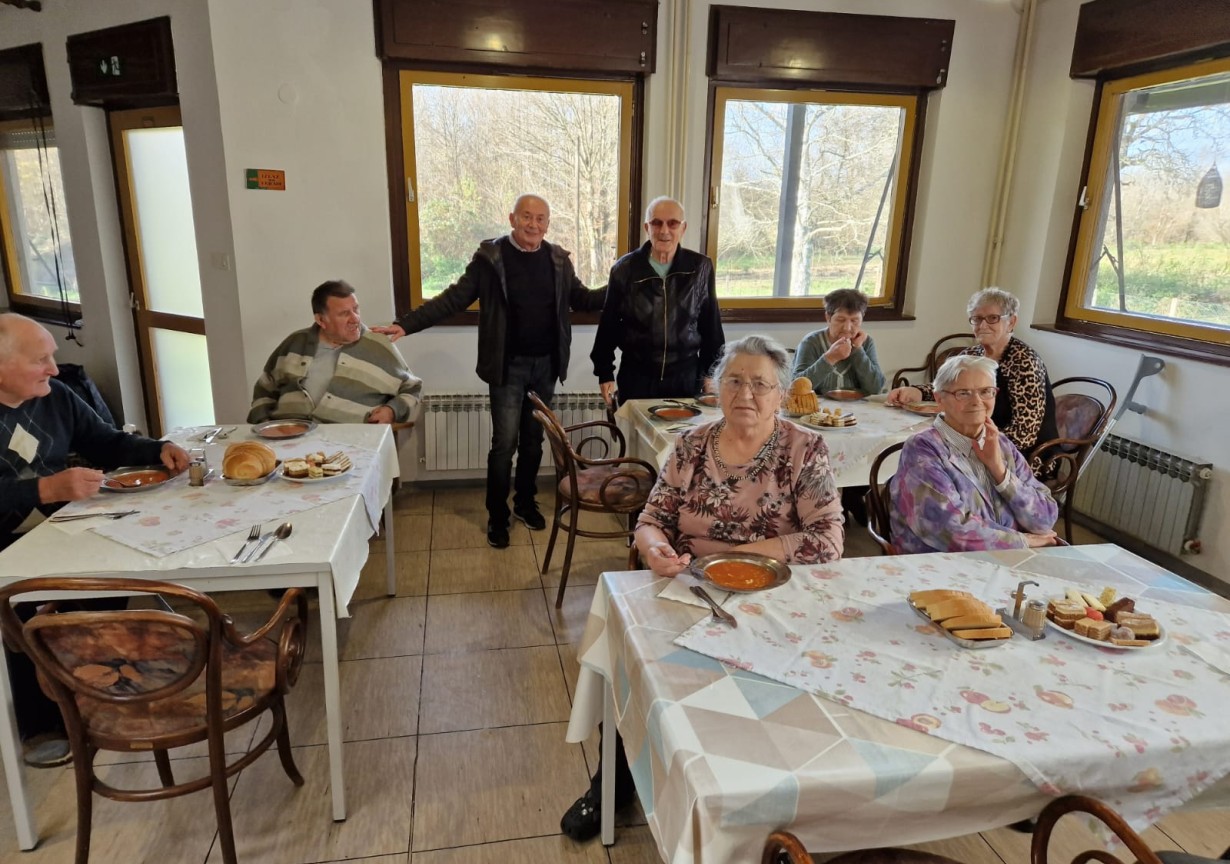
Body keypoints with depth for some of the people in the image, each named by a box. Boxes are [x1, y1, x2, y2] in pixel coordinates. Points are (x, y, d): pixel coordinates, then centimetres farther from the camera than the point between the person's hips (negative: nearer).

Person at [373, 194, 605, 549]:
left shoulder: (558, 259, 4)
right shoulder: (490, 257, -7)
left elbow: (582, 299, 11)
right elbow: (454, 298, -9)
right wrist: (406, 324, -19)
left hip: (546, 364, 4)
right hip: (508, 366, -3)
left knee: (534, 439, 15)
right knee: (504, 443, 1)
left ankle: (526, 503, 33)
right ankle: (497, 516, 17)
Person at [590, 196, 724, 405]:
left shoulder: (700, 268, -3)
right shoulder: (625, 269, -5)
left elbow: (711, 324, 4)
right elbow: (609, 324, 2)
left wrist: (710, 372, 5)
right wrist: (605, 372, 2)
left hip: (686, 374, 1)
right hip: (636, 375, 0)